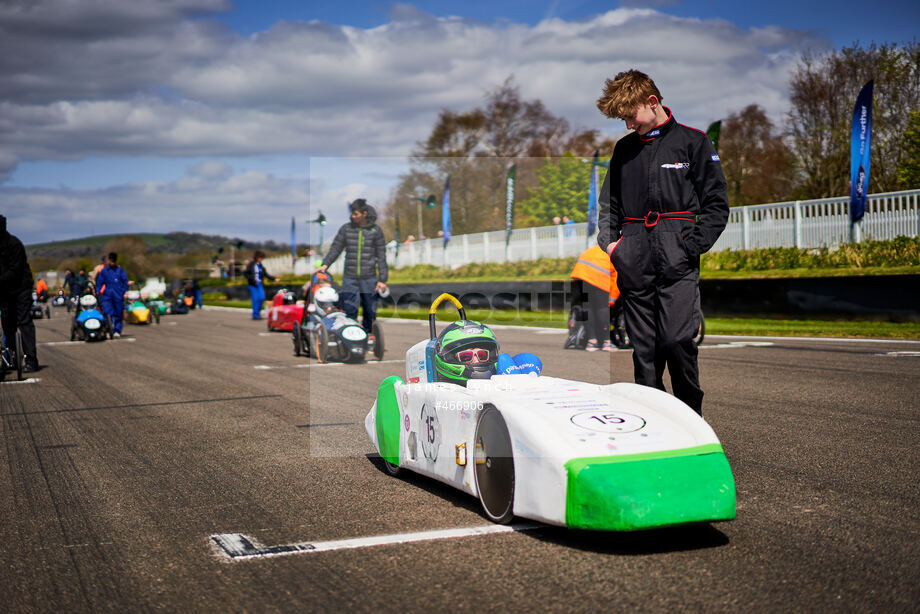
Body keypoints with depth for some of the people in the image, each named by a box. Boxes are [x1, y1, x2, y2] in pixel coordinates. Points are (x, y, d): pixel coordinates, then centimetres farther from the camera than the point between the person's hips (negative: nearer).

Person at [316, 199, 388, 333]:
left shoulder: (376, 230, 1)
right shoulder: (346, 229, 4)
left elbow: (381, 255, 4)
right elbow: (335, 248, 8)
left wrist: (382, 279, 1)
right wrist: (325, 264, -7)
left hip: (369, 279, 0)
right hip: (349, 279, 0)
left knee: (370, 312, 6)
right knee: (349, 312, -6)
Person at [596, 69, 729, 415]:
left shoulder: (693, 143, 4)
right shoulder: (624, 149, 18)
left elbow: (716, 205, 1)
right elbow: (609, 202, 25)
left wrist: (689, 247, -9)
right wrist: (608, 241, 8)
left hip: (677, 265, -4)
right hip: (633, 266, 4)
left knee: (677, 342, -13)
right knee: (643, 350, 5)